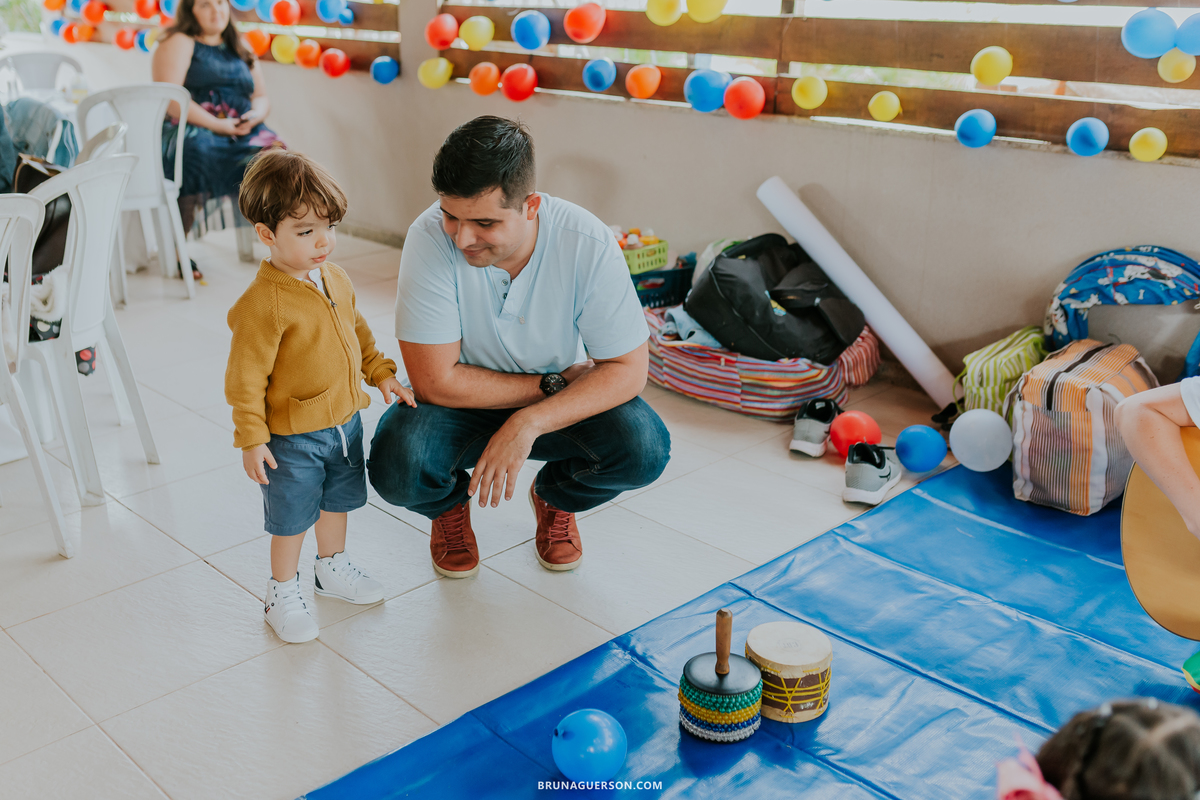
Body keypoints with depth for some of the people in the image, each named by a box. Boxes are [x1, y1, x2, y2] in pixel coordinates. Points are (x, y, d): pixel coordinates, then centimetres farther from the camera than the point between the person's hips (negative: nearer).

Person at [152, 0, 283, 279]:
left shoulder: (239, 49, 25)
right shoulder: (179, 43, 5)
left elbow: (262, 96, 22)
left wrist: (255, 115, -4)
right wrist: (217, 124, -17)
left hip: (241, 133, 5)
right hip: (188, 132, -5)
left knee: (275, 152, -26)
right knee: (197, 150, -39)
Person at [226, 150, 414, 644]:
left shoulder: (335, 278, -1)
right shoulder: (263, 304, -25)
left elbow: (356, 330, 16)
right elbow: (245, 377, -21)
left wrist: (380, 373, 10)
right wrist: (251, 439, -20)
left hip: (345, 421, 7)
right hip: (292, 436, -7)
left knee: (339, 500, 24)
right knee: (292, 518, 9)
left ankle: (332, 567, 48)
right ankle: (282, 592, 31)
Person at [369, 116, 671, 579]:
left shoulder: (588, 245, -25)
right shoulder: (431, 237, -27)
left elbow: (627, 368, -20)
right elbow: (435, 380, -24)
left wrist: (528, 423, -31)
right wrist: (553, 384, -20)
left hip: (561, 401, 1)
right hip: (462, 402, -1)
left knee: (643, 449, -26)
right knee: (397, 467, -31)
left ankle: (554, 497, 10)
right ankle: (450, 503, 10)